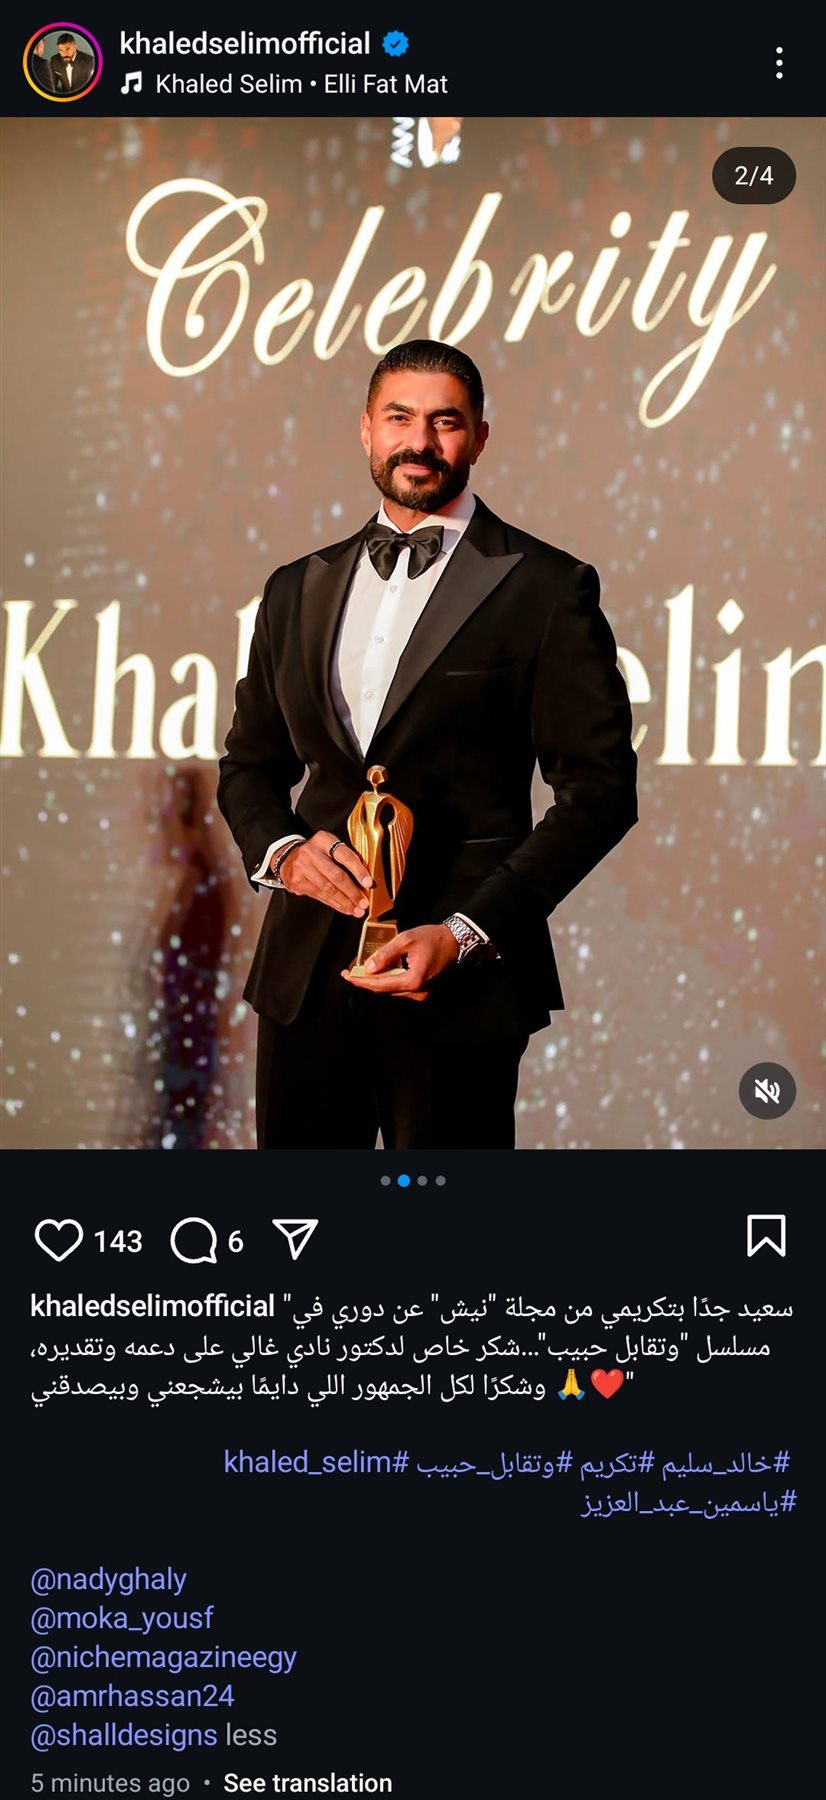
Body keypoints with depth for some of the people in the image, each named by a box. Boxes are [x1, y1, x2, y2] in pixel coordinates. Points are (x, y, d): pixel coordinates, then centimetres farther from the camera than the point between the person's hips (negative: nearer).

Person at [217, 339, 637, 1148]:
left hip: (460, 976, -4)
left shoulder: (546, 588, -2)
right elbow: (250, 763, 19)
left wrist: (467, 934, -13)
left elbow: (600, 786, -5)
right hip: (304, 969, 4)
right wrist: (279, 850, -3)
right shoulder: (299, 588, 13)